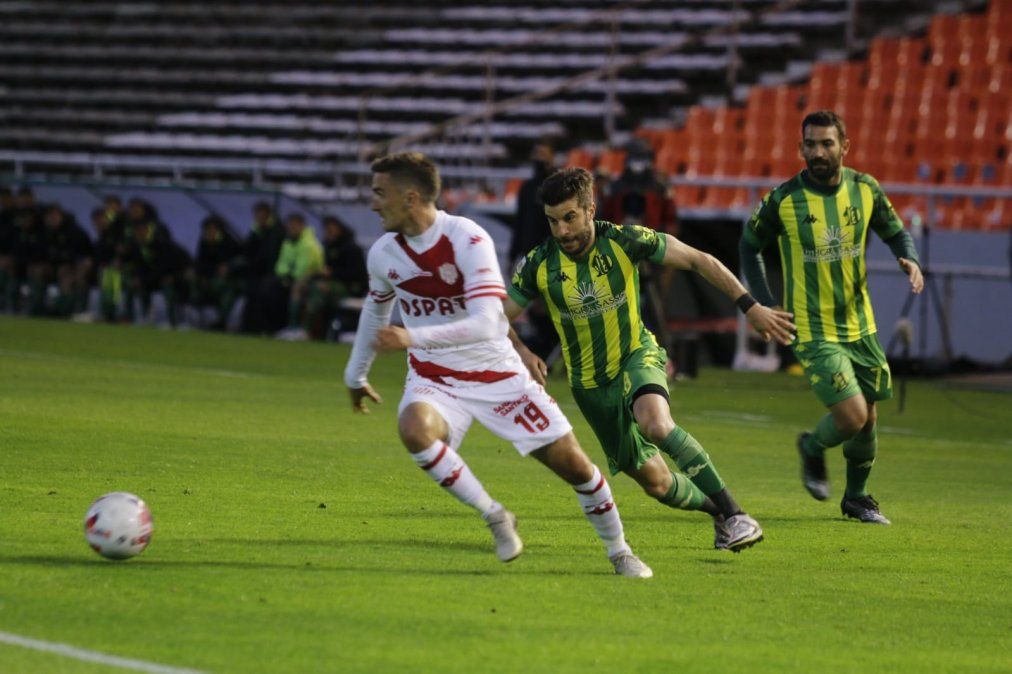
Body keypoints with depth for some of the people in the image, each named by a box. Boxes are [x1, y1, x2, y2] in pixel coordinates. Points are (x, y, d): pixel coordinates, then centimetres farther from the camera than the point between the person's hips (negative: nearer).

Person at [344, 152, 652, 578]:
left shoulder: (468, 240, -23)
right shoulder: (384, 254, -5)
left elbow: (485, 324, -32)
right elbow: (376, 309, 18)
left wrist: (414, 338, -42)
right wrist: (355, 375, 29)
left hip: (496, 374, -3)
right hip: (434, 379, 3)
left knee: (571, 463, -3)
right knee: (414, 429, -33)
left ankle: (619, 552, 22)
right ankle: (493, 517, -14)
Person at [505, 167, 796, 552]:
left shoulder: (624, 241, -17)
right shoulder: (540, 265, -12)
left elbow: (698, 260, -8)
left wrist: (751, 307, -12)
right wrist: (521, 352, -25)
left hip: (637, 355, -3)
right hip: (590, 384, 3)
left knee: (655, 424, -37)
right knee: (655, 483, 4)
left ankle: (734, 513, -30)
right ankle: (717, 510, 34)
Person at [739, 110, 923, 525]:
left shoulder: (865, 190, -2)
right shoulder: (784, 200, -12)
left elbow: (895, 233, 12)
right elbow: (749, 245, 3)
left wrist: (910, 260, -10)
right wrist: (764, 303, -6)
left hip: (859, 326, 5)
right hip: (813, 331, -4)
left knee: (867, 419, 12)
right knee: (852, 417, -15)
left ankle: (856, 497, 36)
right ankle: (812, 449, 18)